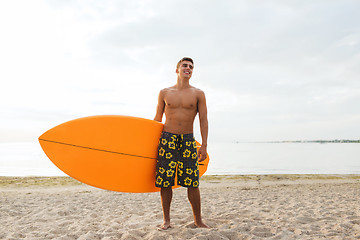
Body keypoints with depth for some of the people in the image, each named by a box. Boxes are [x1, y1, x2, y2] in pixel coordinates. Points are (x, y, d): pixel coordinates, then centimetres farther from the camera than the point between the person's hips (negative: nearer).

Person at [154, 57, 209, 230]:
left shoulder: (198, 94, 6)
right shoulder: (165, 93, 9)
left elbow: (203, 120, 2)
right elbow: (157, 119, 14)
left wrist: (204, 145, -5)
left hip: (188, 140, 0)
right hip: (166, 139, 1)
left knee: (192, 183, -1)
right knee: (164, 182, 1)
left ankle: (198, 220, 15)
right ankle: (166, 220, 16)